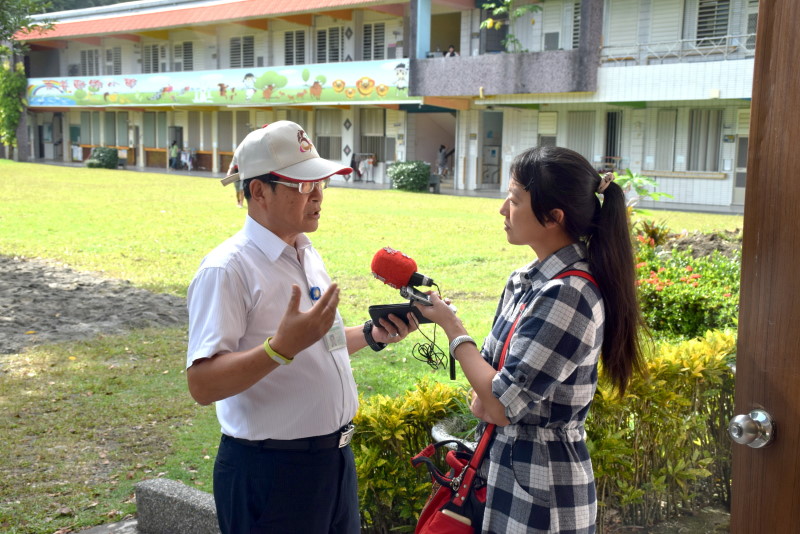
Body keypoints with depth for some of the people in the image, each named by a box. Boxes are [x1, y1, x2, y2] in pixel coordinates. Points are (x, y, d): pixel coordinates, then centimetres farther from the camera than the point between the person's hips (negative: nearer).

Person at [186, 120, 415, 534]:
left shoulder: (309, 256, 11)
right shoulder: (227, 269, -18)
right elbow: (202, 384, -24)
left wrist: (372, 335, 5)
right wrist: (283, 346, -35)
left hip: (336, 455, 8)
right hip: (269, 472, -8)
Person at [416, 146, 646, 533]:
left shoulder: (569, 296, -23)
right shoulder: (526, 280, 2)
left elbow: (502, 405, -23)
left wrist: (449, 324, -13)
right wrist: (483, 396, -10)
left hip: (542, 491, -7)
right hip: (503, 465, 8)